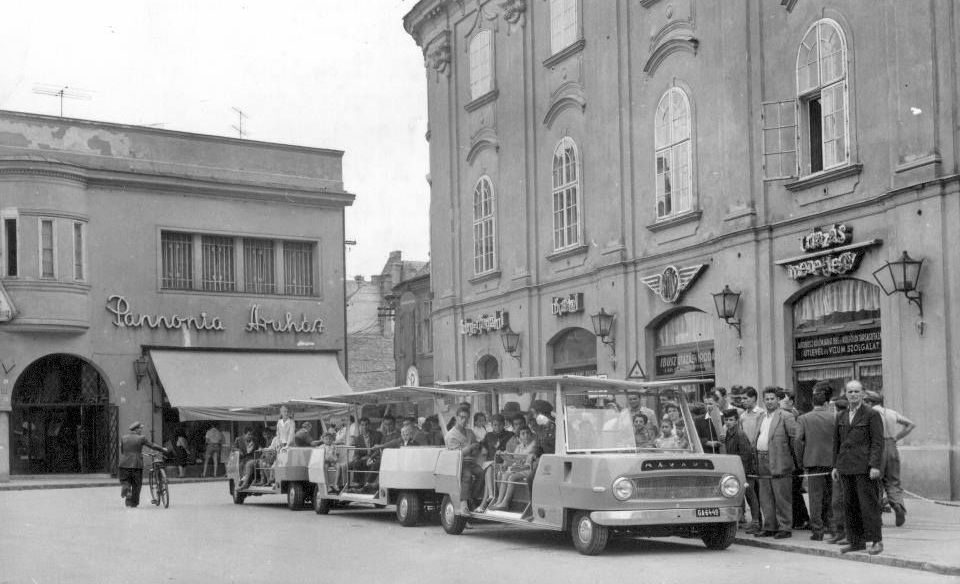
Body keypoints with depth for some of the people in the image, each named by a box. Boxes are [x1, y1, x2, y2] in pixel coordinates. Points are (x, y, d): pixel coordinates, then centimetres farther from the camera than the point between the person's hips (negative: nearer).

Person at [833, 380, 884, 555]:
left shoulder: (872, 414, -2)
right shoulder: (841, 417, 15)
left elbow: (878, 442, -7)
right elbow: (837, 442, 19)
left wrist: (875, 465, -15)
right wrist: (835, 465, 14)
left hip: (864, 467, -6)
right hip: (846, 467, 6)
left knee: (869, 504, -5)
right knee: (850, 506, 6)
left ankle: (876, 541, 2)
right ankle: (856, 541, 13)